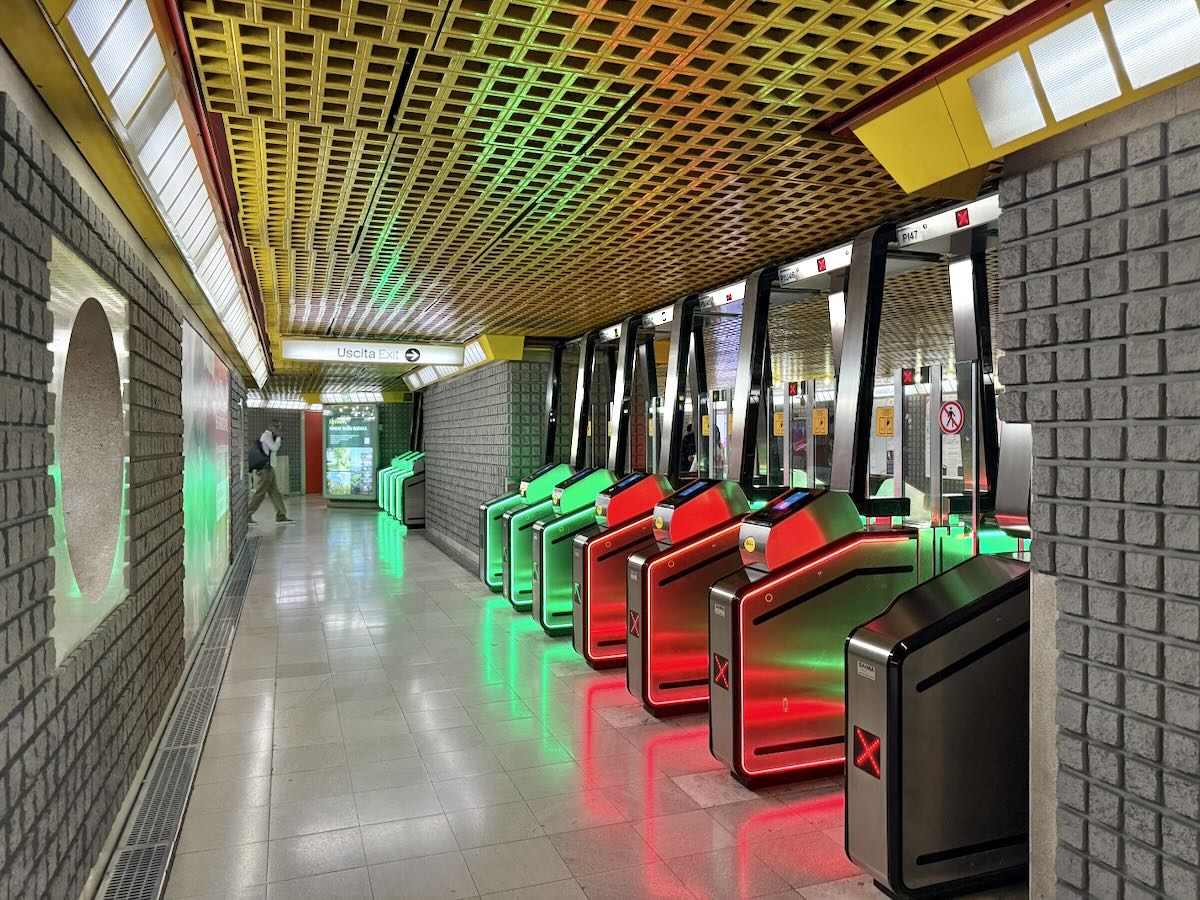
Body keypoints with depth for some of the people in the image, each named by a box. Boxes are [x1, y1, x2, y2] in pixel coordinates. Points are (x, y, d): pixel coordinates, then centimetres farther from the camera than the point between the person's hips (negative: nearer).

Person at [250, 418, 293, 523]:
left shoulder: (270, 436, 16)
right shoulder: (266, 435, -12)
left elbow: (274, 449, 19)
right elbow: (274, 448, -20)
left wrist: (279, 438, 8)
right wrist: (279, 436, -9)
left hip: (269, 468, 10)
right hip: (265, 468, -10)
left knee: (274, 493, 8)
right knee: (260, 493, -5)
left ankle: (281, 516, 9)